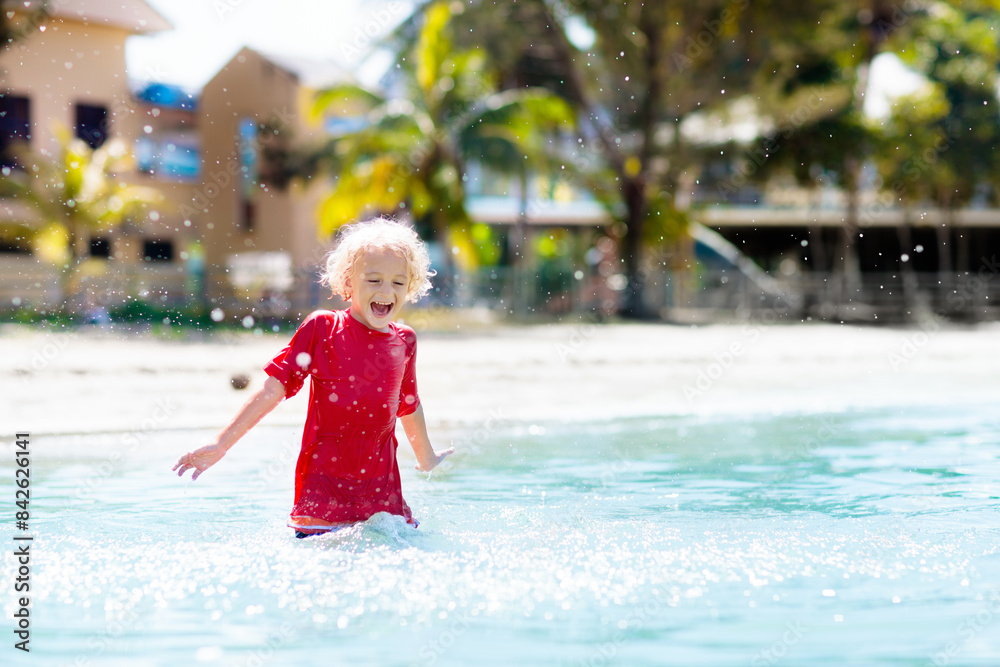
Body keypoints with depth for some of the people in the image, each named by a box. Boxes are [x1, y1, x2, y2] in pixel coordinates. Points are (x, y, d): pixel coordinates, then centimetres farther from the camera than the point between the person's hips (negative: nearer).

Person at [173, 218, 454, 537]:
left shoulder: (404, 341, 9)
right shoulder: (322, 328, -2)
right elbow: (275, 387, -4)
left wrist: (426, 457, 42)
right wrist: (222, 443, -8)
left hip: (382, 493, 3)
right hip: (323, 488, -3)